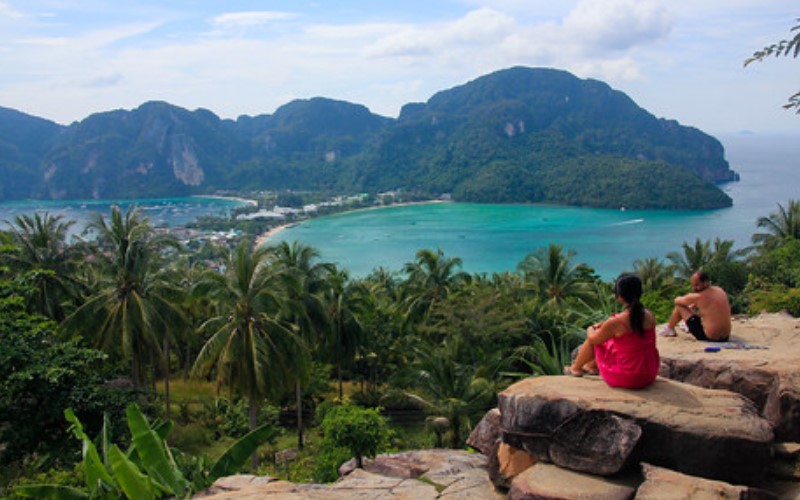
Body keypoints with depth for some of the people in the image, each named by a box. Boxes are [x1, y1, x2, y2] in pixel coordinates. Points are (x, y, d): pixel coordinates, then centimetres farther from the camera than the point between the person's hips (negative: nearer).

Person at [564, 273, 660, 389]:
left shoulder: (615, 322, -22)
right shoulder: (650, 316, -5)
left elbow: (593, 339, -4)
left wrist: (591, 330, 20)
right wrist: (604, 326, 19)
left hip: (625, 379, -6)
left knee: (592, 340, 16)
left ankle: (575, 369, 43)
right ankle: (592, 366, 53)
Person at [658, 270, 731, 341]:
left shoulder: (699, 297, -18)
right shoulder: (721, 291, 2)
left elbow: (677, 300, 0)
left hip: (708, 337, -7)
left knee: (679, 307, 5)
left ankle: (669, 329, 30)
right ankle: (688, 327, 57)